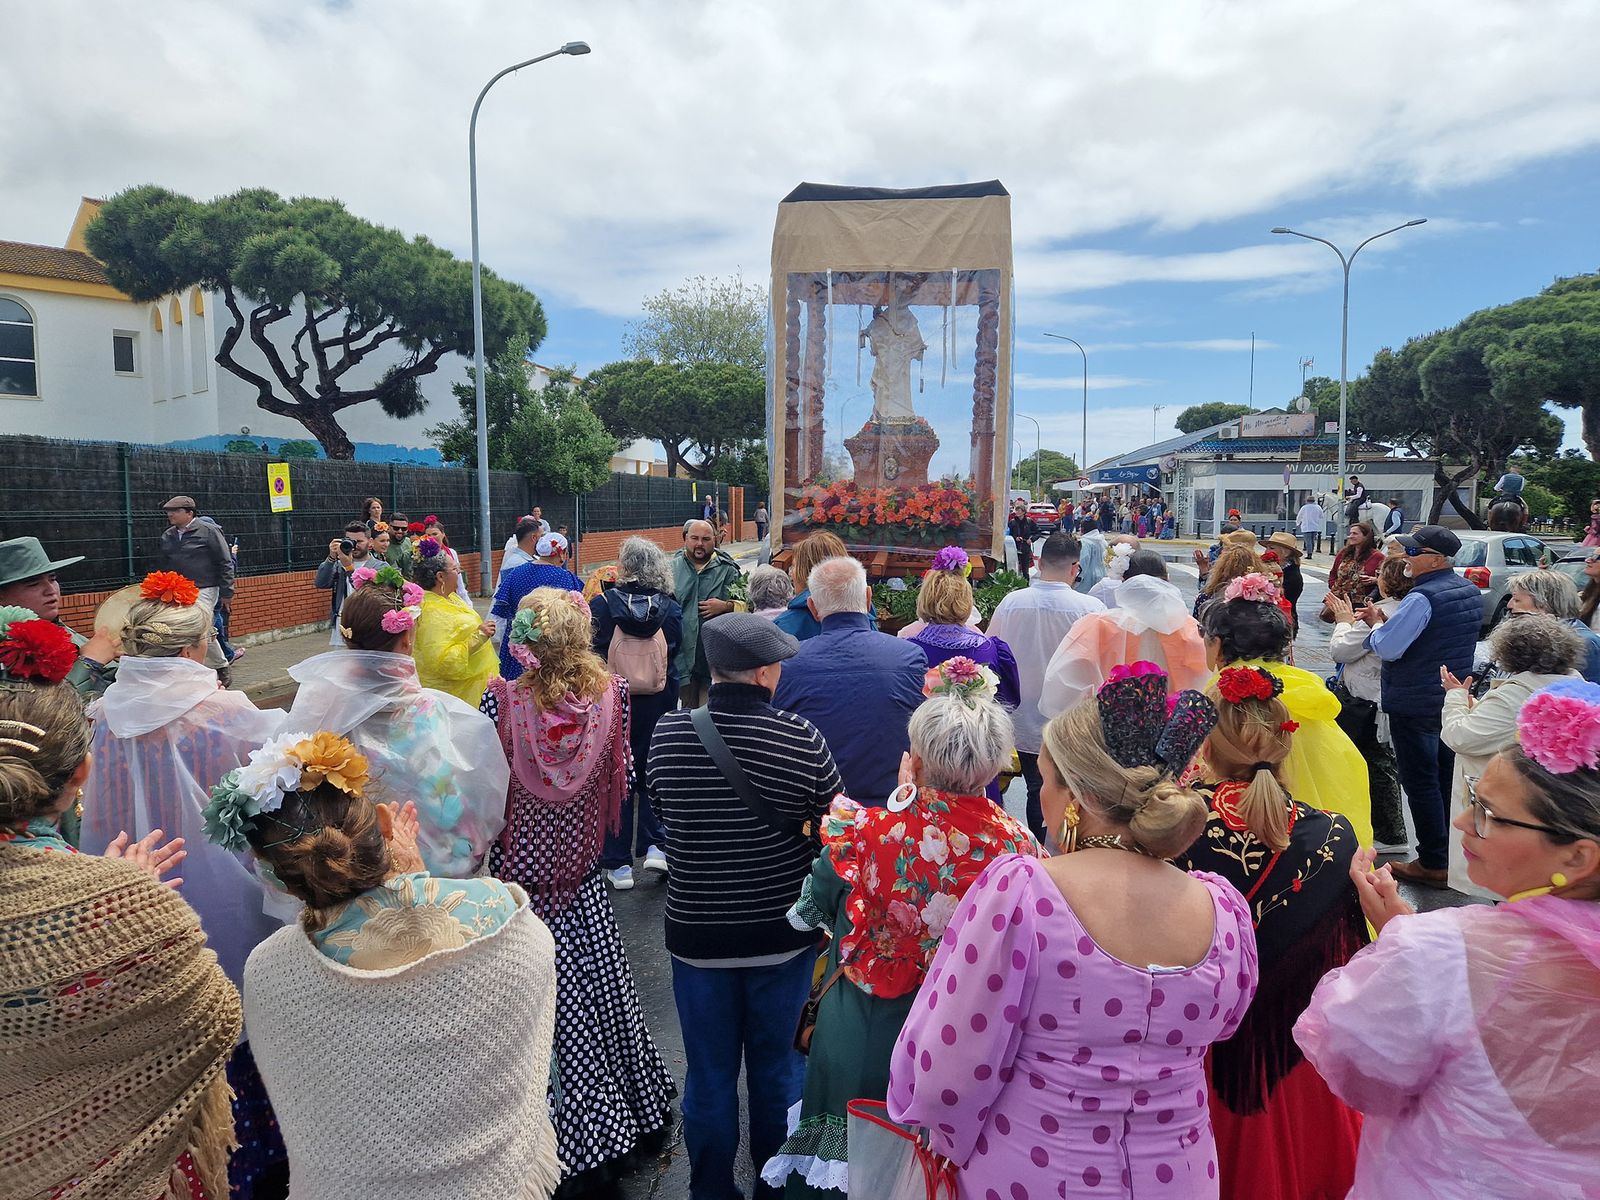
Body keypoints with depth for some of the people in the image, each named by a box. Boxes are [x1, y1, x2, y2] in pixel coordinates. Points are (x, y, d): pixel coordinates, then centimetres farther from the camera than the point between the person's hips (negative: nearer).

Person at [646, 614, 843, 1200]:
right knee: (777, 1068, 20)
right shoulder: (802, 738, -20)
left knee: (710, 1074, 18)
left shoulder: (666, 734, -13)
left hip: (697, 932, 1)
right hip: (783, 933, -1)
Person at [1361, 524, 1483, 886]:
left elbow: (1387, 648, -22)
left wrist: (1376, 623, -4)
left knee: (1420, 781, 0)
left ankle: (1432, 864, 7)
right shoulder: (1471, 591, 7)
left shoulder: (1422, 597, -22)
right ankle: (1452, 855, 28)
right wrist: (1390, 621, 5)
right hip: (1456, 698, 9)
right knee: (1448, 778, 17)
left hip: (1415, 703, -9)